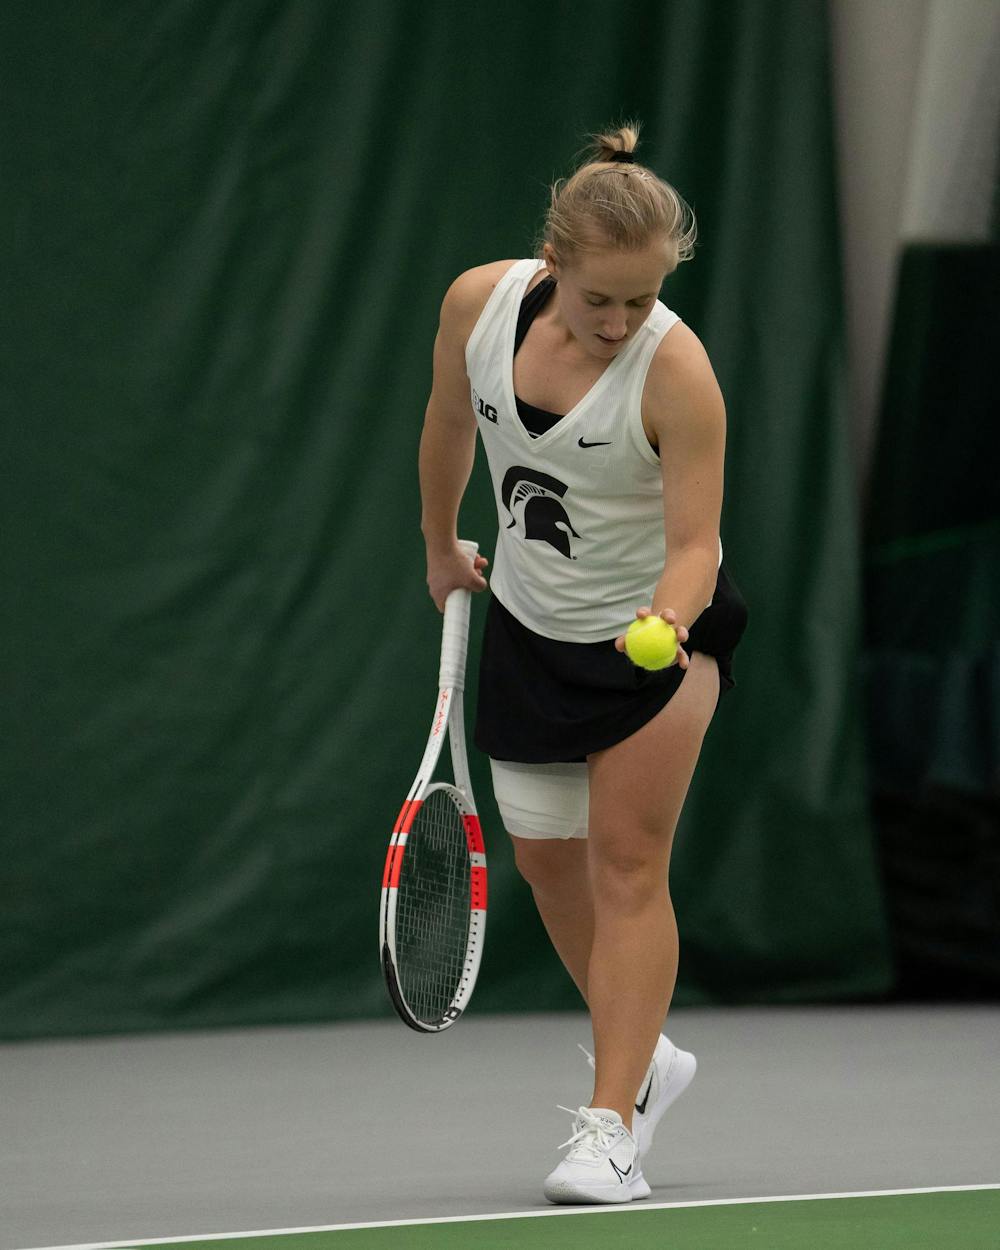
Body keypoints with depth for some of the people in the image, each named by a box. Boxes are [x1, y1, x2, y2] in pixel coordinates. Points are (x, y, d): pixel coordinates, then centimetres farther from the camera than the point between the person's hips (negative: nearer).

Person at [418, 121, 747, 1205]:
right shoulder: (480, 303, -15)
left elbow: (694, 543, -26)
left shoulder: (677, 371, -28)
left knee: (627, 862, -12)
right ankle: (644, 1061, 32)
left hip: (658, 628, -5)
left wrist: (666, 621, -46)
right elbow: (449, 429, 6)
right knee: (547, 862, 11)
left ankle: (611, 1125, -10)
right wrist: (441, 546, 19)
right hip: (531, 623, 5)